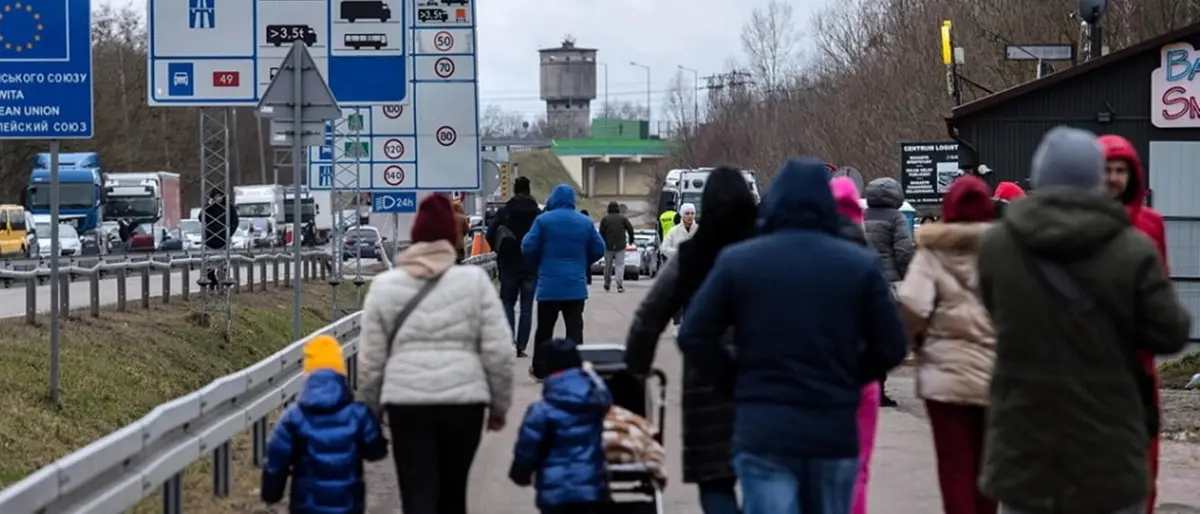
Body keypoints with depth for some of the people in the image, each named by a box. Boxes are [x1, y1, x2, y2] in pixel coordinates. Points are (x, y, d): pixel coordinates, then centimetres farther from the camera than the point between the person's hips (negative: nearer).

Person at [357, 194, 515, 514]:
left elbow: (370, 359, 5)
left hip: (407, 402, -1)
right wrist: (500, 404, 10)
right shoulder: (474, 280, 0)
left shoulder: (384, 285, 4)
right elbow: (498, 352, -2)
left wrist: (370, 410, 17)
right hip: (464, 400, 1)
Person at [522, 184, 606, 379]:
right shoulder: (585, 222, 3)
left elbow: (528, 247, -8)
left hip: (549, 285, -2)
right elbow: (598, 249, 6)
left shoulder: (543, 220, -7)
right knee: (575, 328, 2)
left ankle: (539, 370, 17)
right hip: (576, 285, 2)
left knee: (544, 328, 9)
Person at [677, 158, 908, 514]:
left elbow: (694, 338, -1)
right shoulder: (861, 264, 1)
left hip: (763, 430, -2)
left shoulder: (737, 261, -1)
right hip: (835, 430, 2)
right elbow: (891, 346, 1)